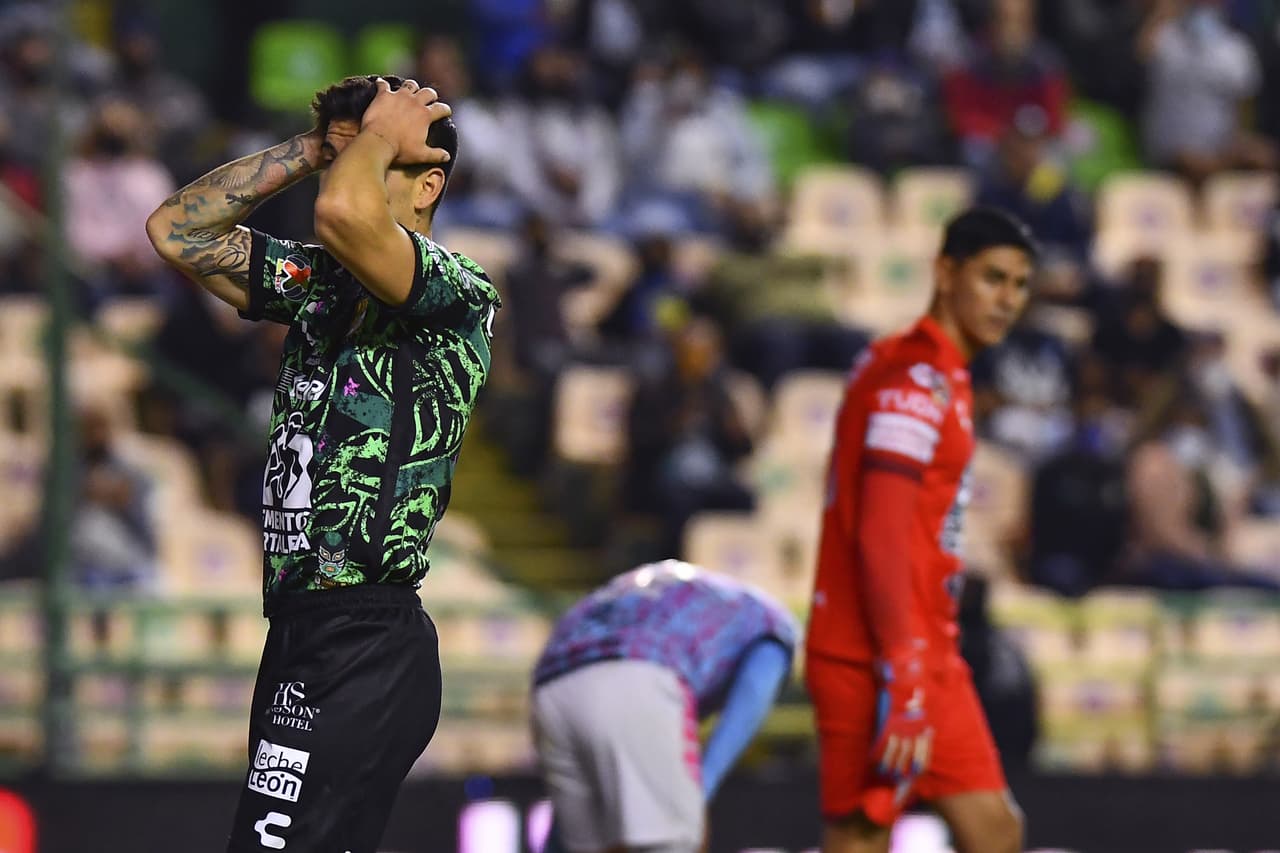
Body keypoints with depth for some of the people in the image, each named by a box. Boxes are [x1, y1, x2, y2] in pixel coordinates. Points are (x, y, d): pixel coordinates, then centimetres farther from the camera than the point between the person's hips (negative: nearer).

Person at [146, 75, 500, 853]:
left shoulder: (457, 293, -10)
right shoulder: (321, 284, 14)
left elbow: (345, 213, -30)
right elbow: (175, 230, 19)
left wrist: (381, 136, -9)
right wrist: (313, 148, 12)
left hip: (365, 650, -9)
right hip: (302, 635, 9)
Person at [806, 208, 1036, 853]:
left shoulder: (942, 377, 16)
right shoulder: (916, 382, -14)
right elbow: (879, 540, -21)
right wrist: (904, 683, -25)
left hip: (930, 661, 10)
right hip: (874, 667, -10)